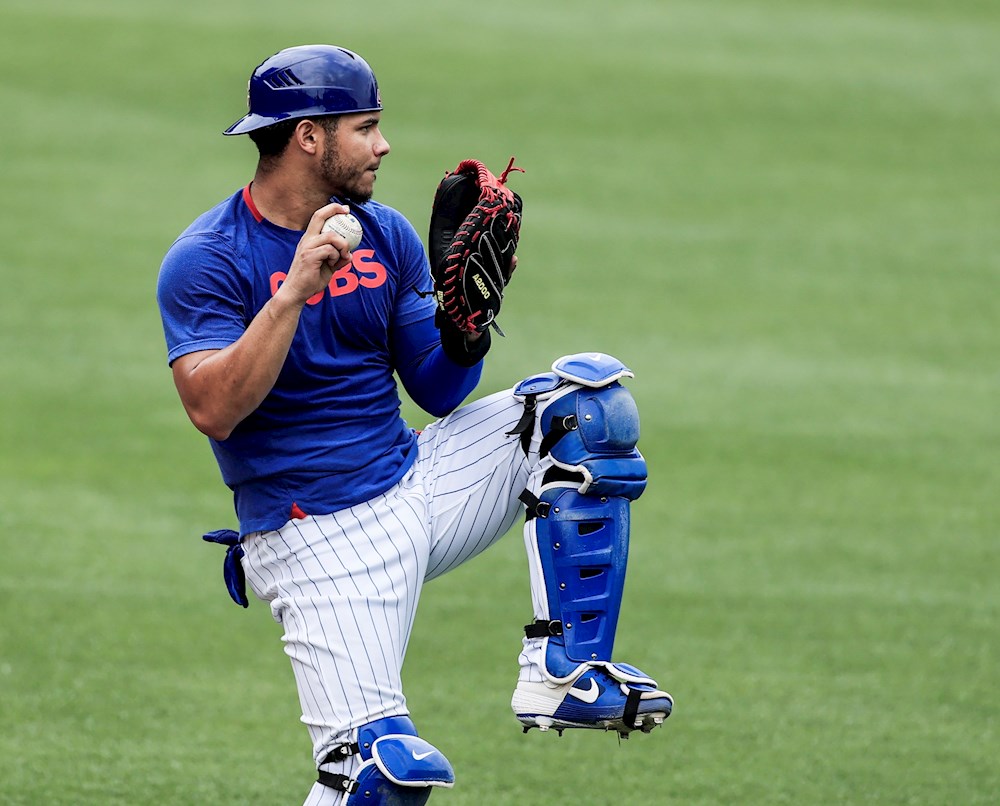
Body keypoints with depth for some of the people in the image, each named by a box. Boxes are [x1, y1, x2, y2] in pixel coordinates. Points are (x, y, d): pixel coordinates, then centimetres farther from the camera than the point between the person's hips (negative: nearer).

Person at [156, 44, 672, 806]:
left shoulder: (388, 236, 7)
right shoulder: (207, 260, -11)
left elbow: (439, 392, 9)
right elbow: (213, 410, -23)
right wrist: (293, 293, -28)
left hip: (416, 483, 6)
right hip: (316, 536, -6)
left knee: (590, 396, -9)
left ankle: (564, 672, -13)